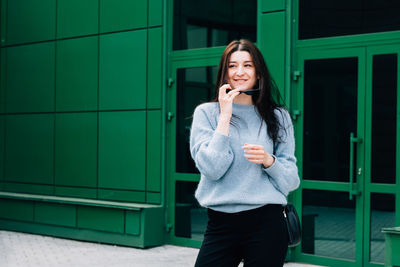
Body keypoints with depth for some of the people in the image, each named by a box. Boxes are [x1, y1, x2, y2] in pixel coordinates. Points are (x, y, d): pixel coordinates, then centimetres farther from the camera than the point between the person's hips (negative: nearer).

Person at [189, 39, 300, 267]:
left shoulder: (278, 117, 8)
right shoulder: (206, 113, 4)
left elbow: (291, 180, 6)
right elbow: (211, 169, -9)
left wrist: (268, 161, -14)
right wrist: (225, 116, -9)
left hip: (267, 223, 1)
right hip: (221, 224, -1)